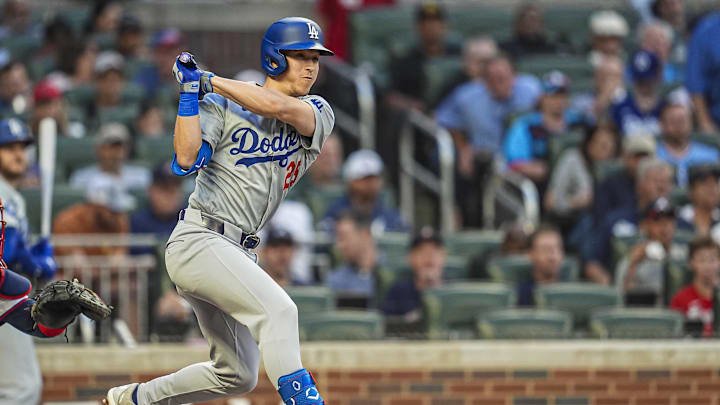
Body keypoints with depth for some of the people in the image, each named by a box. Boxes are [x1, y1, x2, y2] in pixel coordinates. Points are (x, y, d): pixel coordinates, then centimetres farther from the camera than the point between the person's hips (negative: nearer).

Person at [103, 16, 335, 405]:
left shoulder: (318, 114, 6)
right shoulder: (222, 106, -2)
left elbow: (283, 108, -17)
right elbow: (186, 159, -17)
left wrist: (211, 81, -13)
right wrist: (191, 91, -18)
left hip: (238, 253, 7)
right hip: (199, 239, -7)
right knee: (278, 310, -29)